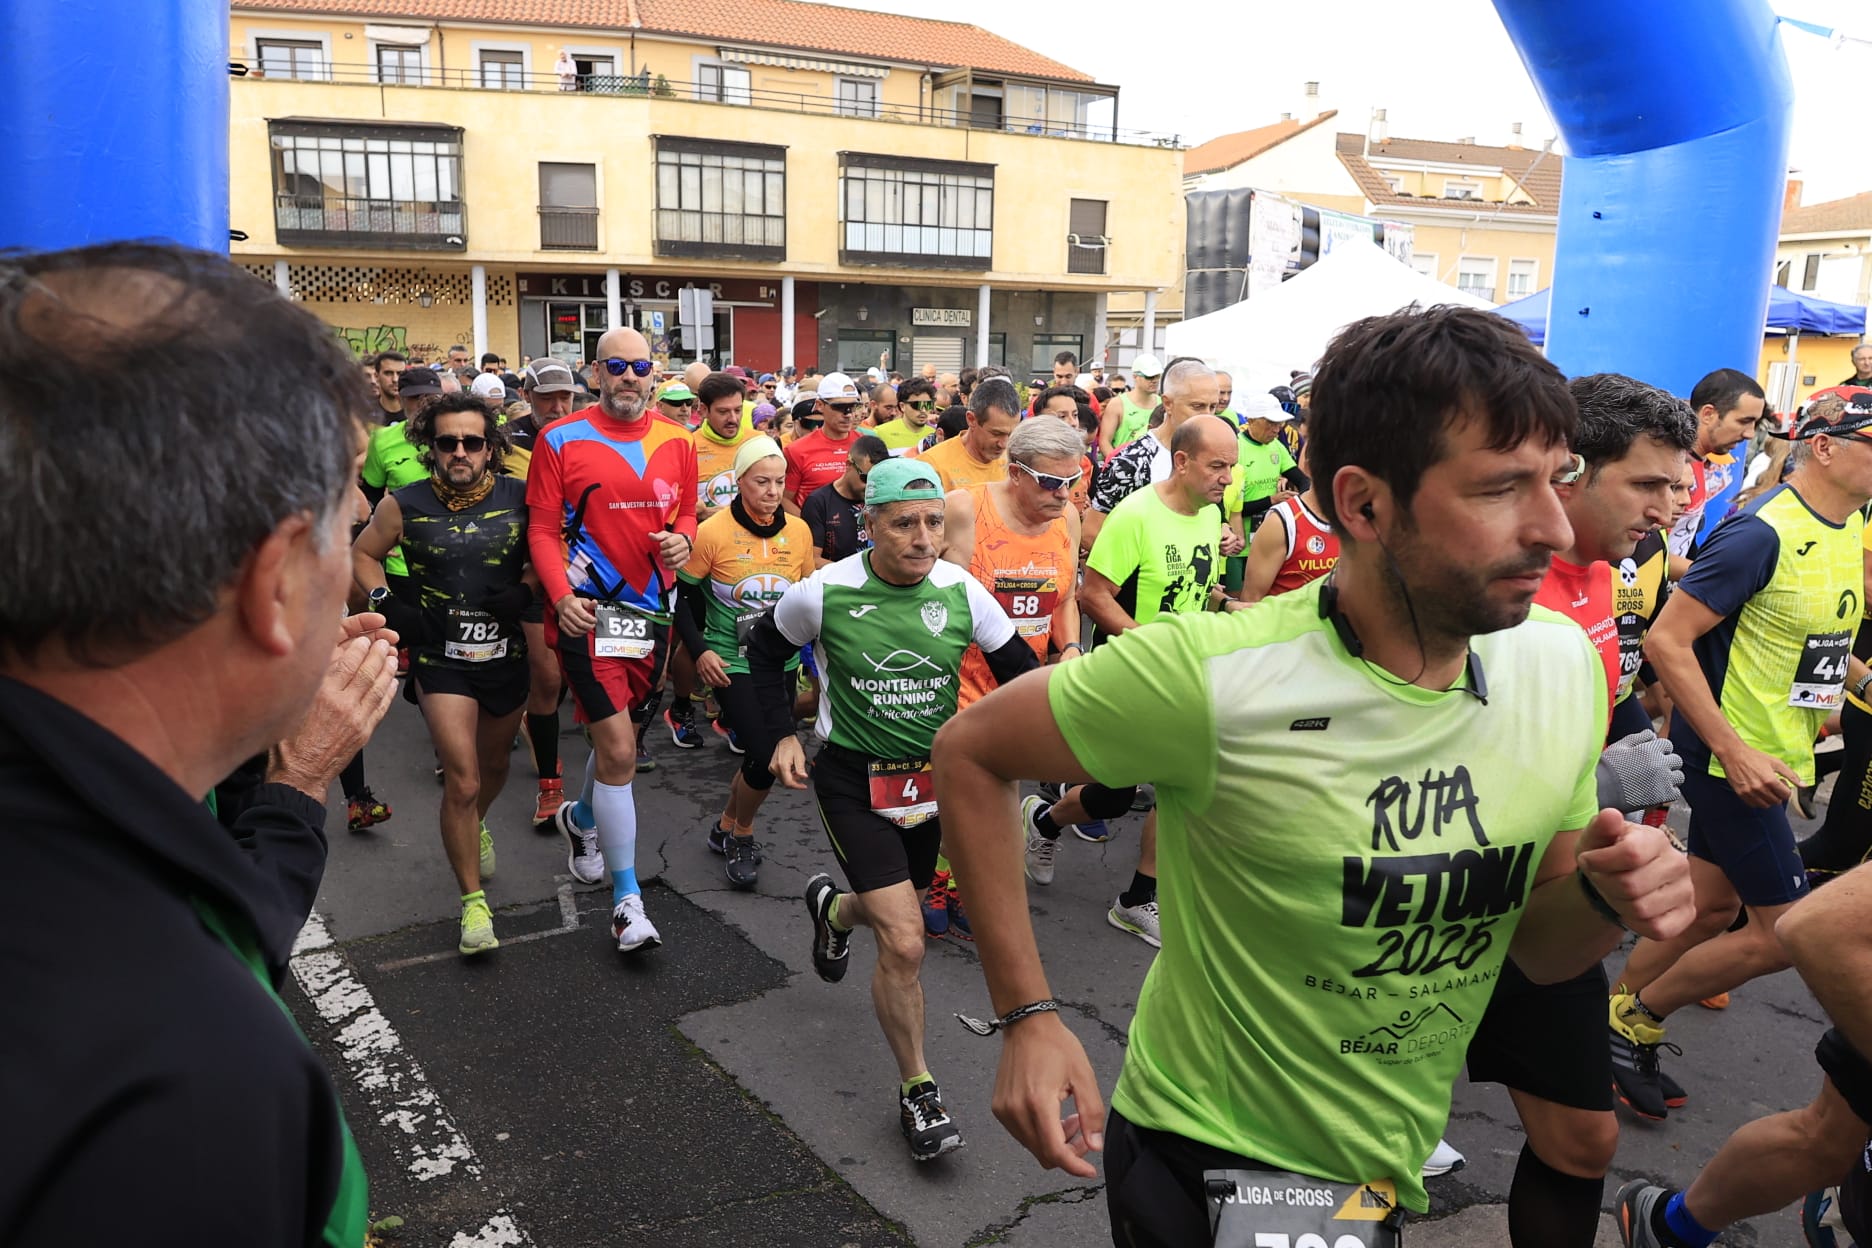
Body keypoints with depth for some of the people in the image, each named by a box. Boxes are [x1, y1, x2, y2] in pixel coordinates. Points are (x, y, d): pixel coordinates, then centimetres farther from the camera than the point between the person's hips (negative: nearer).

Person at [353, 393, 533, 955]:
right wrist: (386, 604, -6)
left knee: (494, 765, 23)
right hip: (441, 657, -2)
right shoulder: (405, 505, -8)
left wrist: (526, 591, -10)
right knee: (462, 782, -10)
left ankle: (476, 827, 57)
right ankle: (473, 903, 4)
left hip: (507, 653, 2)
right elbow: (363, 553, 8)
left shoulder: (520, 497, -8)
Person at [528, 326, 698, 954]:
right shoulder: (561, 440, -4)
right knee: (619, 750, -10)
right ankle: (627, 900, 2)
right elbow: (542, 529, -5)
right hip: (588, 612, -4)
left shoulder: (676, 440, 6)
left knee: (623, 737, 18)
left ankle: (582, 818, 51)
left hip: (652, 608, 5)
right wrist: (562, 596, -19)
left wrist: (682, 538, -8)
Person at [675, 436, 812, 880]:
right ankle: (741, 835, 12)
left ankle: (726, 826, 36)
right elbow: (683, 597, -6)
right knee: (765, 756, -15)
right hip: (731, 661, -5)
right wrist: (700, 651, -16)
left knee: (767, 753, 9)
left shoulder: (799, 531, -1)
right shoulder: (713, 532, -13)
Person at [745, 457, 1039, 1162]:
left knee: (892, 911, 24)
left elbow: (1017, 667, 2)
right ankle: (917, 1091, 9)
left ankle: (832, 908, 62)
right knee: (904, 944, -14)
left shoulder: (961, 591, -12)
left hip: (933, 772, 4)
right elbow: (765, 649, 3)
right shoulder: (824, 594, -18)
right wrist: (781, 735, -4)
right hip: (851, 778, -4)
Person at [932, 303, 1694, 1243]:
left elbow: (1537, 948, 1)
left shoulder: (1563, 664, -11)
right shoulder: (1212, 676, -28)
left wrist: (1606, 894, -22)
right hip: (1206, 1164, -7)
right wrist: (1027, 1017, -18)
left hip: (1393, 1172, 7)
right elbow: (970, 752, -15)